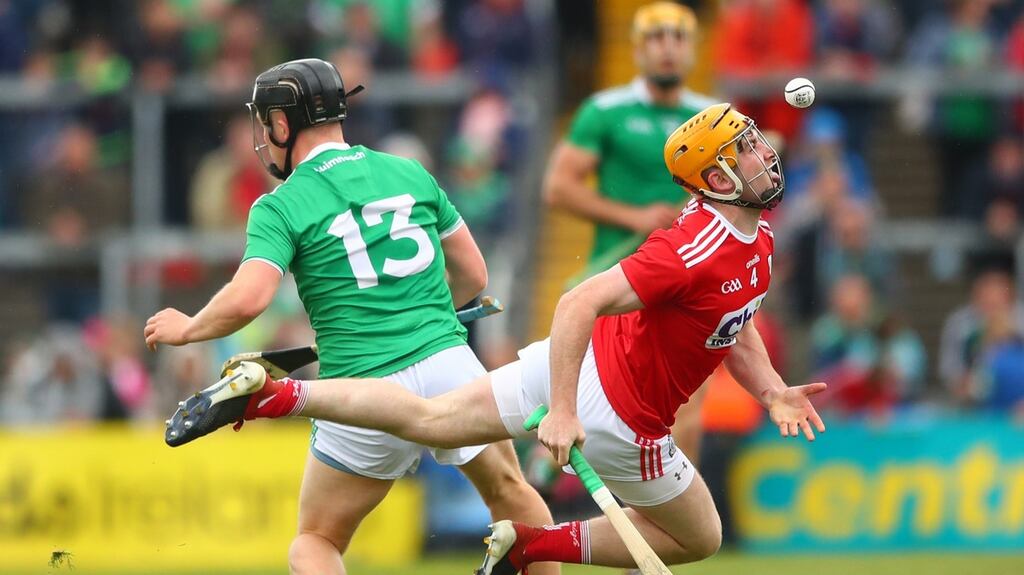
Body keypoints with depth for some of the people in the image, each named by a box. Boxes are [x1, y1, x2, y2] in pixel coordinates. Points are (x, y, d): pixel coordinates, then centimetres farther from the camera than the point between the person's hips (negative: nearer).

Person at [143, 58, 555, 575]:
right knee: (510, 493, 26)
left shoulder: (280, 207, -2)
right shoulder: (411, 174, 12)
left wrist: (186, 329, 2)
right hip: (449, 364, 3)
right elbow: (473, 275, 18)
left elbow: (248, 299, -16)